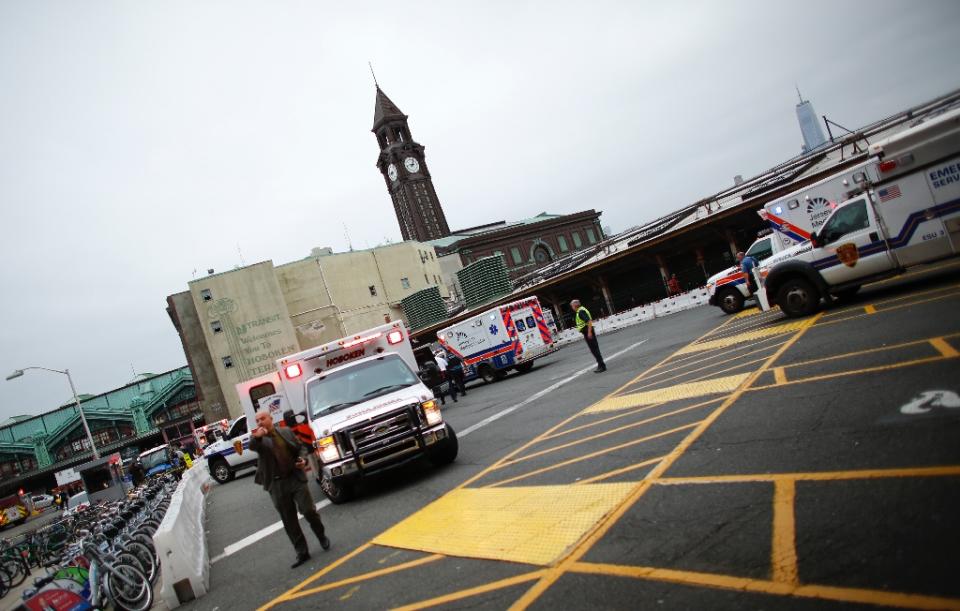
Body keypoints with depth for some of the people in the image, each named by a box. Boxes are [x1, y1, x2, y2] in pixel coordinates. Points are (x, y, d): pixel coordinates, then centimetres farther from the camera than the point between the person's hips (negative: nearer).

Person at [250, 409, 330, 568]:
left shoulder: (286, 432, 6)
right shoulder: (258, 438, -1)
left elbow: (301, 447, 15)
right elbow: (252, 447, -24)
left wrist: (302, 459, -6)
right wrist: (256, 437, -46)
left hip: (295, 478, 0)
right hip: (277, 485, 0)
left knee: (309, 510, -3)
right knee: (289, 521, 6)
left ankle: (322, 536, 23)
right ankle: (302, 553, 17)